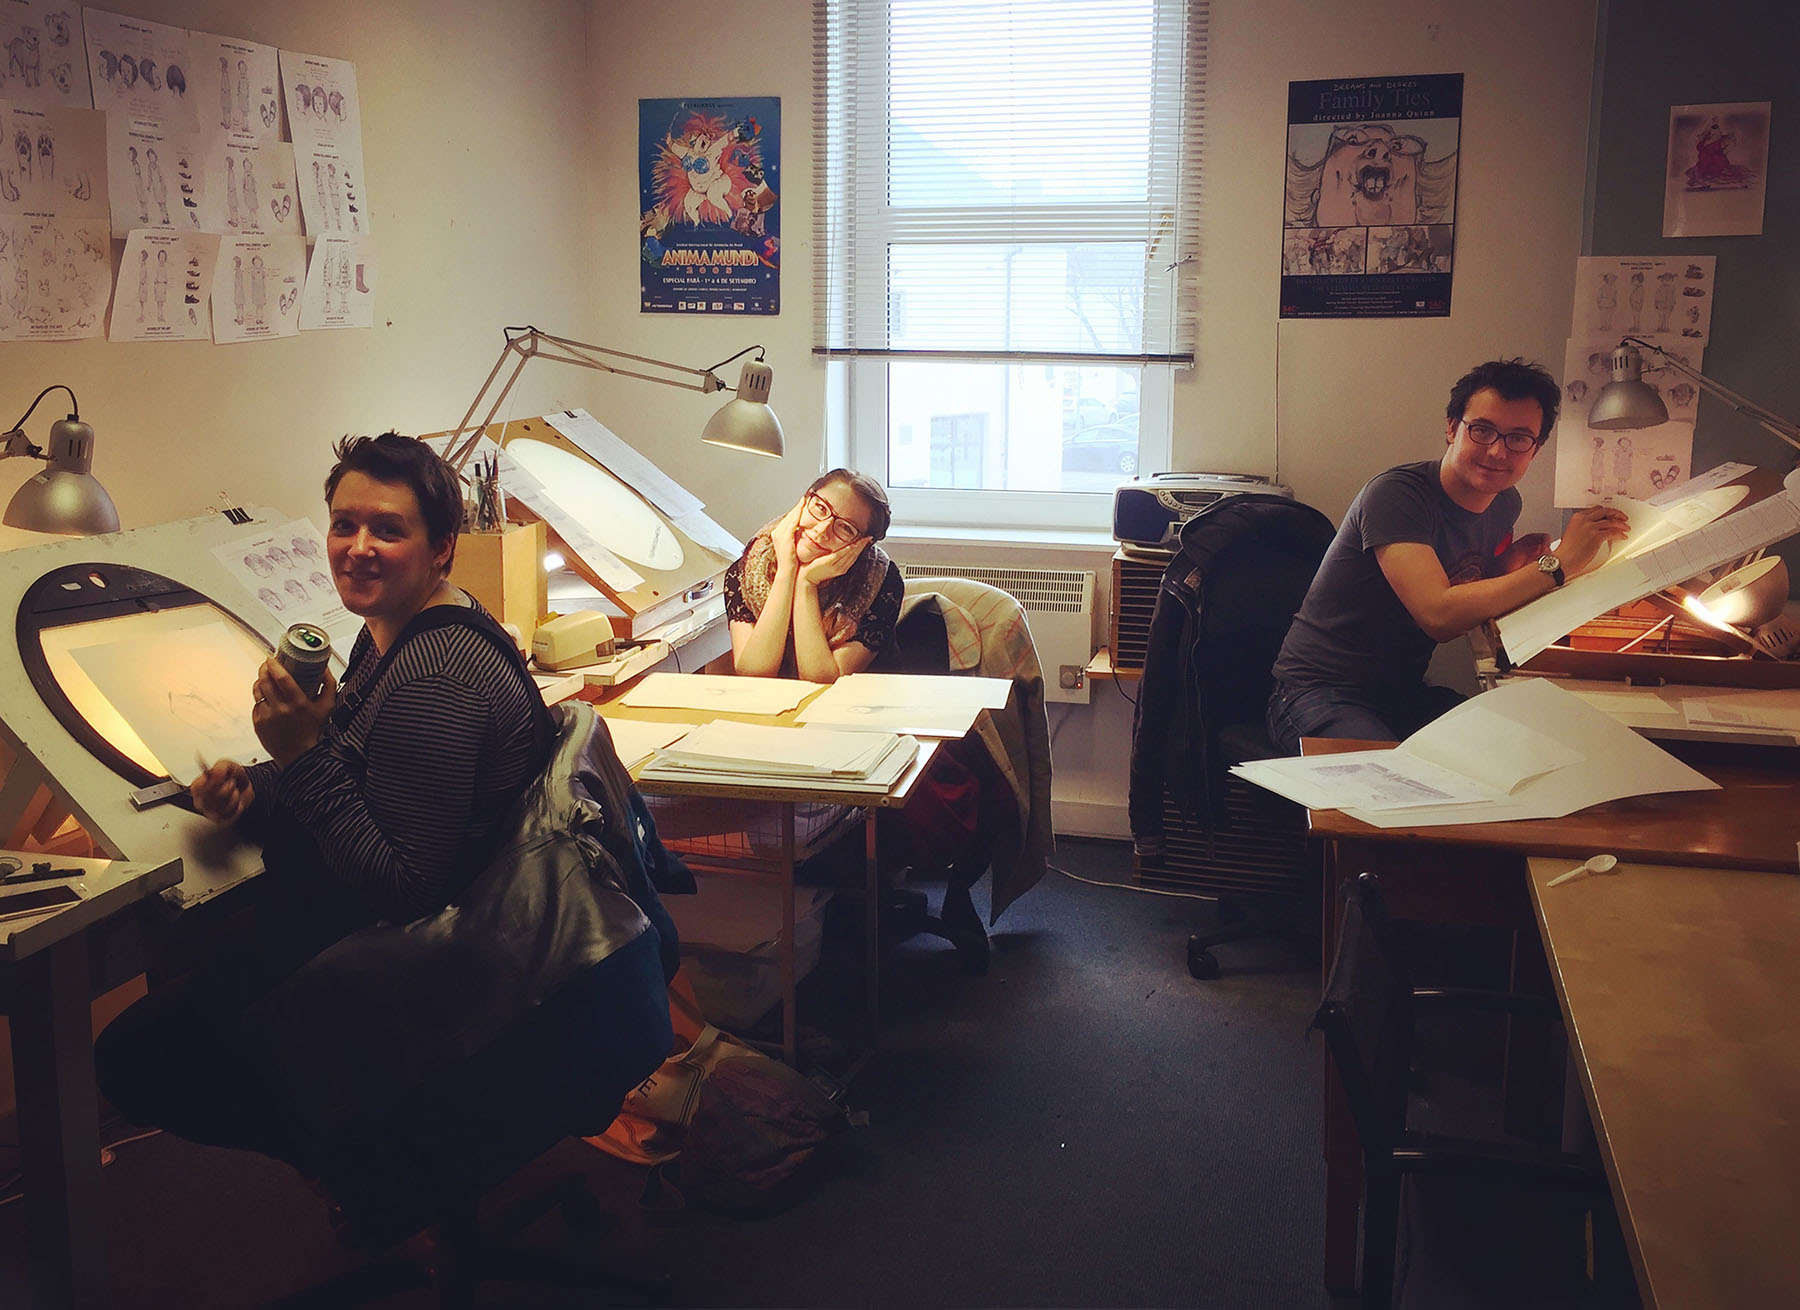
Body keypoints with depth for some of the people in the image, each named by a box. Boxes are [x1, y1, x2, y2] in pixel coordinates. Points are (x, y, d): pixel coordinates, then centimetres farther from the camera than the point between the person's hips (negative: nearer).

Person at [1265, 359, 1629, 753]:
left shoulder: (1505, 504, 7)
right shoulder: (1395, 495, -18)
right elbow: (1439, 615, -31)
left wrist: (1517, 564, -3)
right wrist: (1558, 564, -25)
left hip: (1406, 693, 8)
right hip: (1322, 695, -8)